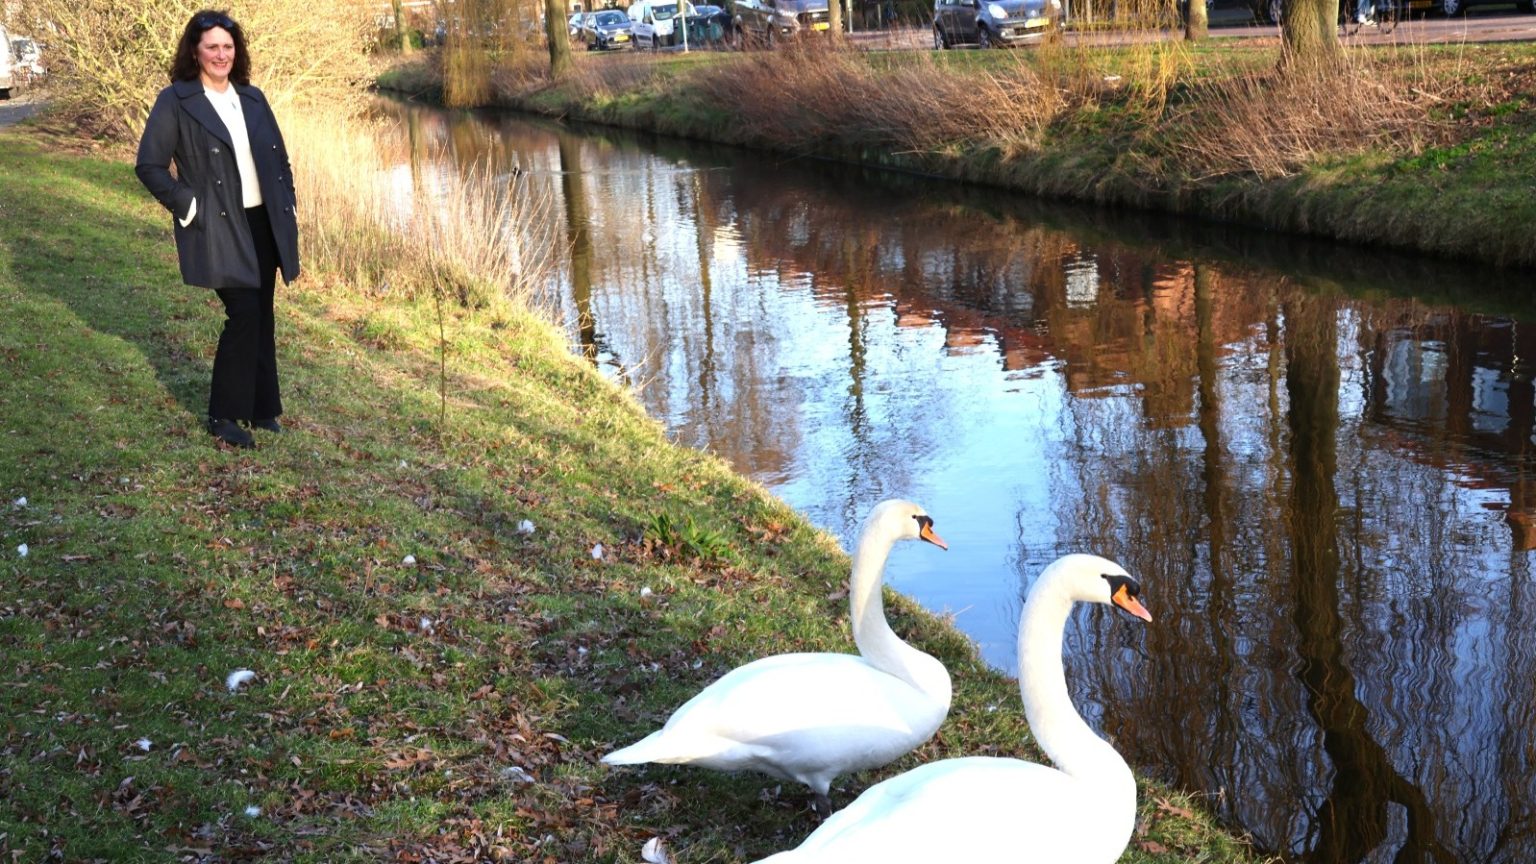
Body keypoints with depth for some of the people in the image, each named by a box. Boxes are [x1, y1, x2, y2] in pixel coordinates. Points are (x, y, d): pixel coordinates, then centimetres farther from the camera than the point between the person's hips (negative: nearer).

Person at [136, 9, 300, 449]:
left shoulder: (252, 98, 11)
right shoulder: (175, 102, -6)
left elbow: (279, 157, 18)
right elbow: (149, 165, -7)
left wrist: (289, 205, 10)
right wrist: (187, 207, -10)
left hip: (263, 222, 6)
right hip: (219, 228, -6)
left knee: (261, 317, 10)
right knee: (244, 313, -13)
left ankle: (262, 408, 23)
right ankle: (224, 416, 1)